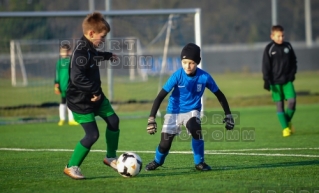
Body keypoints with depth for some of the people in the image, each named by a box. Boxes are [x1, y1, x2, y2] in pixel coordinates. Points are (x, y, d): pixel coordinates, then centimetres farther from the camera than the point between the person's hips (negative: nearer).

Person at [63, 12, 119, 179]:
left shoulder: (89, 48, 4)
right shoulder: (81, 52, -27)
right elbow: (77, 77, -37)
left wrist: (107, 56, 44)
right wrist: (94, 90, -30)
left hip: (95, 96, 10)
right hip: (80, 101, -10)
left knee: (113, 120, 12)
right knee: (92, 135, -9)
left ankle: (111, 157, 29)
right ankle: (71, 166, 5)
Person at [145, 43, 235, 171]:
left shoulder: (204, 77, -16)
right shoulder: (177, 76, -21)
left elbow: (219, 95, 0)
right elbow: (160, 96, -21)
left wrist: (228, 115, -2)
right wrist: (151, 118, -30)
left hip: (192, 111, 0)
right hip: (174, 111, 0)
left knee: (195, 129, -32)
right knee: (165, 144, -6)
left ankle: (199, 162, -10)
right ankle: (157, 161, 31)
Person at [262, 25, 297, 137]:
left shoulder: (288, 46, 5)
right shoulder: (269, 49, -5)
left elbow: (294, 61, 15)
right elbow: (265, 66, -5)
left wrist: (292, 73, 2)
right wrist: (266, 81, -11)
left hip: (287, 80, 2)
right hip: (275, 81, -2)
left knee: (292, 100, -11)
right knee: (279, 104, -1)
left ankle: (288, 121, 13)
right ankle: (285, 128, 4)